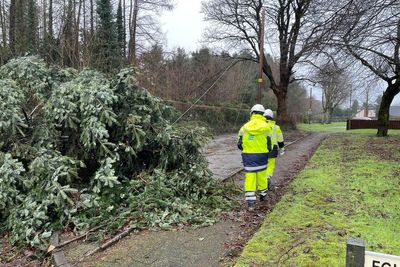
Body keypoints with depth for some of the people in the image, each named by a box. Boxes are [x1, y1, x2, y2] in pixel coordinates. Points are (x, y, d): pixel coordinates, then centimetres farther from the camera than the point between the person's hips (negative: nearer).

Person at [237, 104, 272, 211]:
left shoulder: (244, 127, 2)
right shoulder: (266, 127, -3)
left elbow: (239, 144, 4)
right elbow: (269, 145, -2)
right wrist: (267, 151, 18)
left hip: (247, 155, 0)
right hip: (261, 155, 0)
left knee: (249, 177, 0)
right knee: (262, 176, 16)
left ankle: (250, 202, -3)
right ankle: (263, 195, 34)